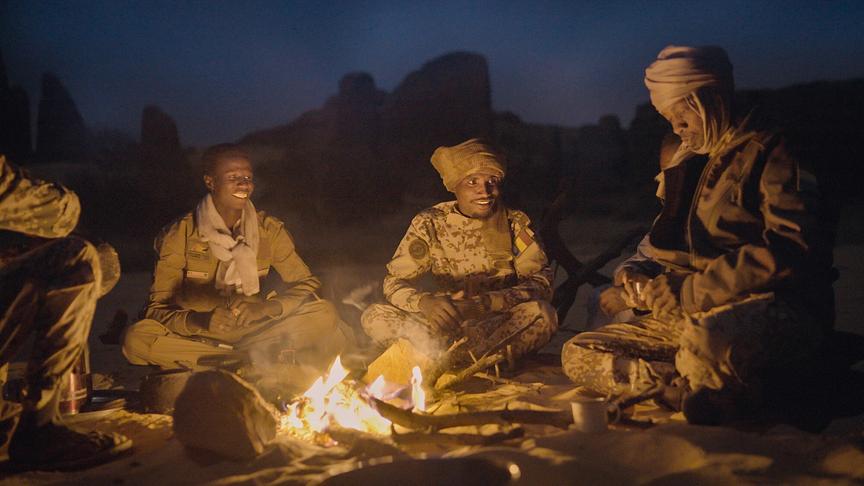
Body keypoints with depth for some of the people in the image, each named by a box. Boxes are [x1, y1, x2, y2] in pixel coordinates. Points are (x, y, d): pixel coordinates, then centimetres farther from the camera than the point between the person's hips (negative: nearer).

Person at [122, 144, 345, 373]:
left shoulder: (269, 230, -1)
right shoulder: (180, 234, -8)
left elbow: (308, 284, 0)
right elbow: (157, 308, -9)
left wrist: (265, 309, -20)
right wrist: (204, 321, -31)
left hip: (254, 333, 1)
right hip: (199, 337, 0)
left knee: (325, 315, -18)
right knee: (136, 340, -31)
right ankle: (254, 359, -25)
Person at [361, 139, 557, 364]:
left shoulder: (515, 223, -1)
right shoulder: (429, 224, -1)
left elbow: (541, 283, -11)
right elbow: (394, 282, -5)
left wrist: (486, 303, -29)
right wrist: (425, 303, -29)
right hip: (444, 323, 1)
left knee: (542, 315, -32)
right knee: (374, 316, -22)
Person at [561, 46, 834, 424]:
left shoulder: (767, 154, -4)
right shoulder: (688, 162, 20)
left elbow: (790, 251, -18)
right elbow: (661, 244, 28)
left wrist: (686, 292, -19)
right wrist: (636, 273, 3)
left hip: (776, 312, -9)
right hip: (692, 318, 9)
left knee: (708, 339, -44)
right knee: (578, 355, -4)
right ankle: (722, 390, -18)